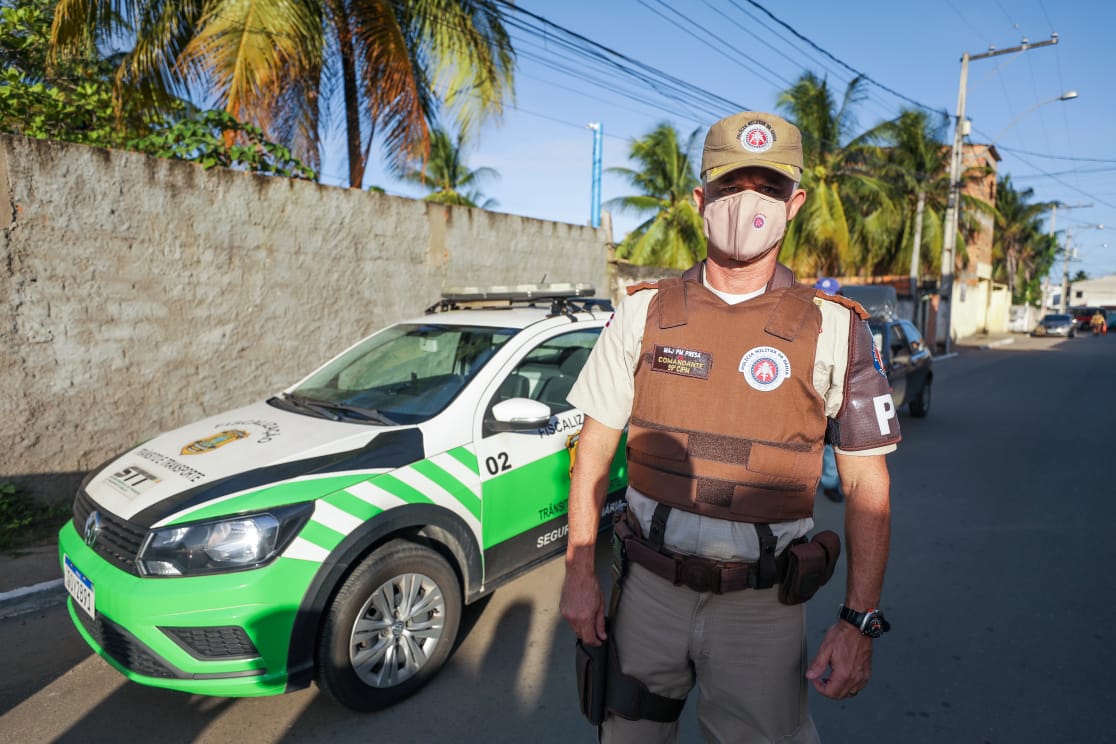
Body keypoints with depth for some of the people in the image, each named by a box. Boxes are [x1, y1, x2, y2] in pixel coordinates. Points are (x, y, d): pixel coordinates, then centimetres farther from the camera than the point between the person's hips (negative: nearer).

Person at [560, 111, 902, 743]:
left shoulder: (835, 330, -5)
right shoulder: (644, 312, -2)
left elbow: (867, 484, -2)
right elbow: (595, 448, 1)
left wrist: (861, 620, -8)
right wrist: (580, 570, -2)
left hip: (762, 605, -1)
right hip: (647, 586, 2)